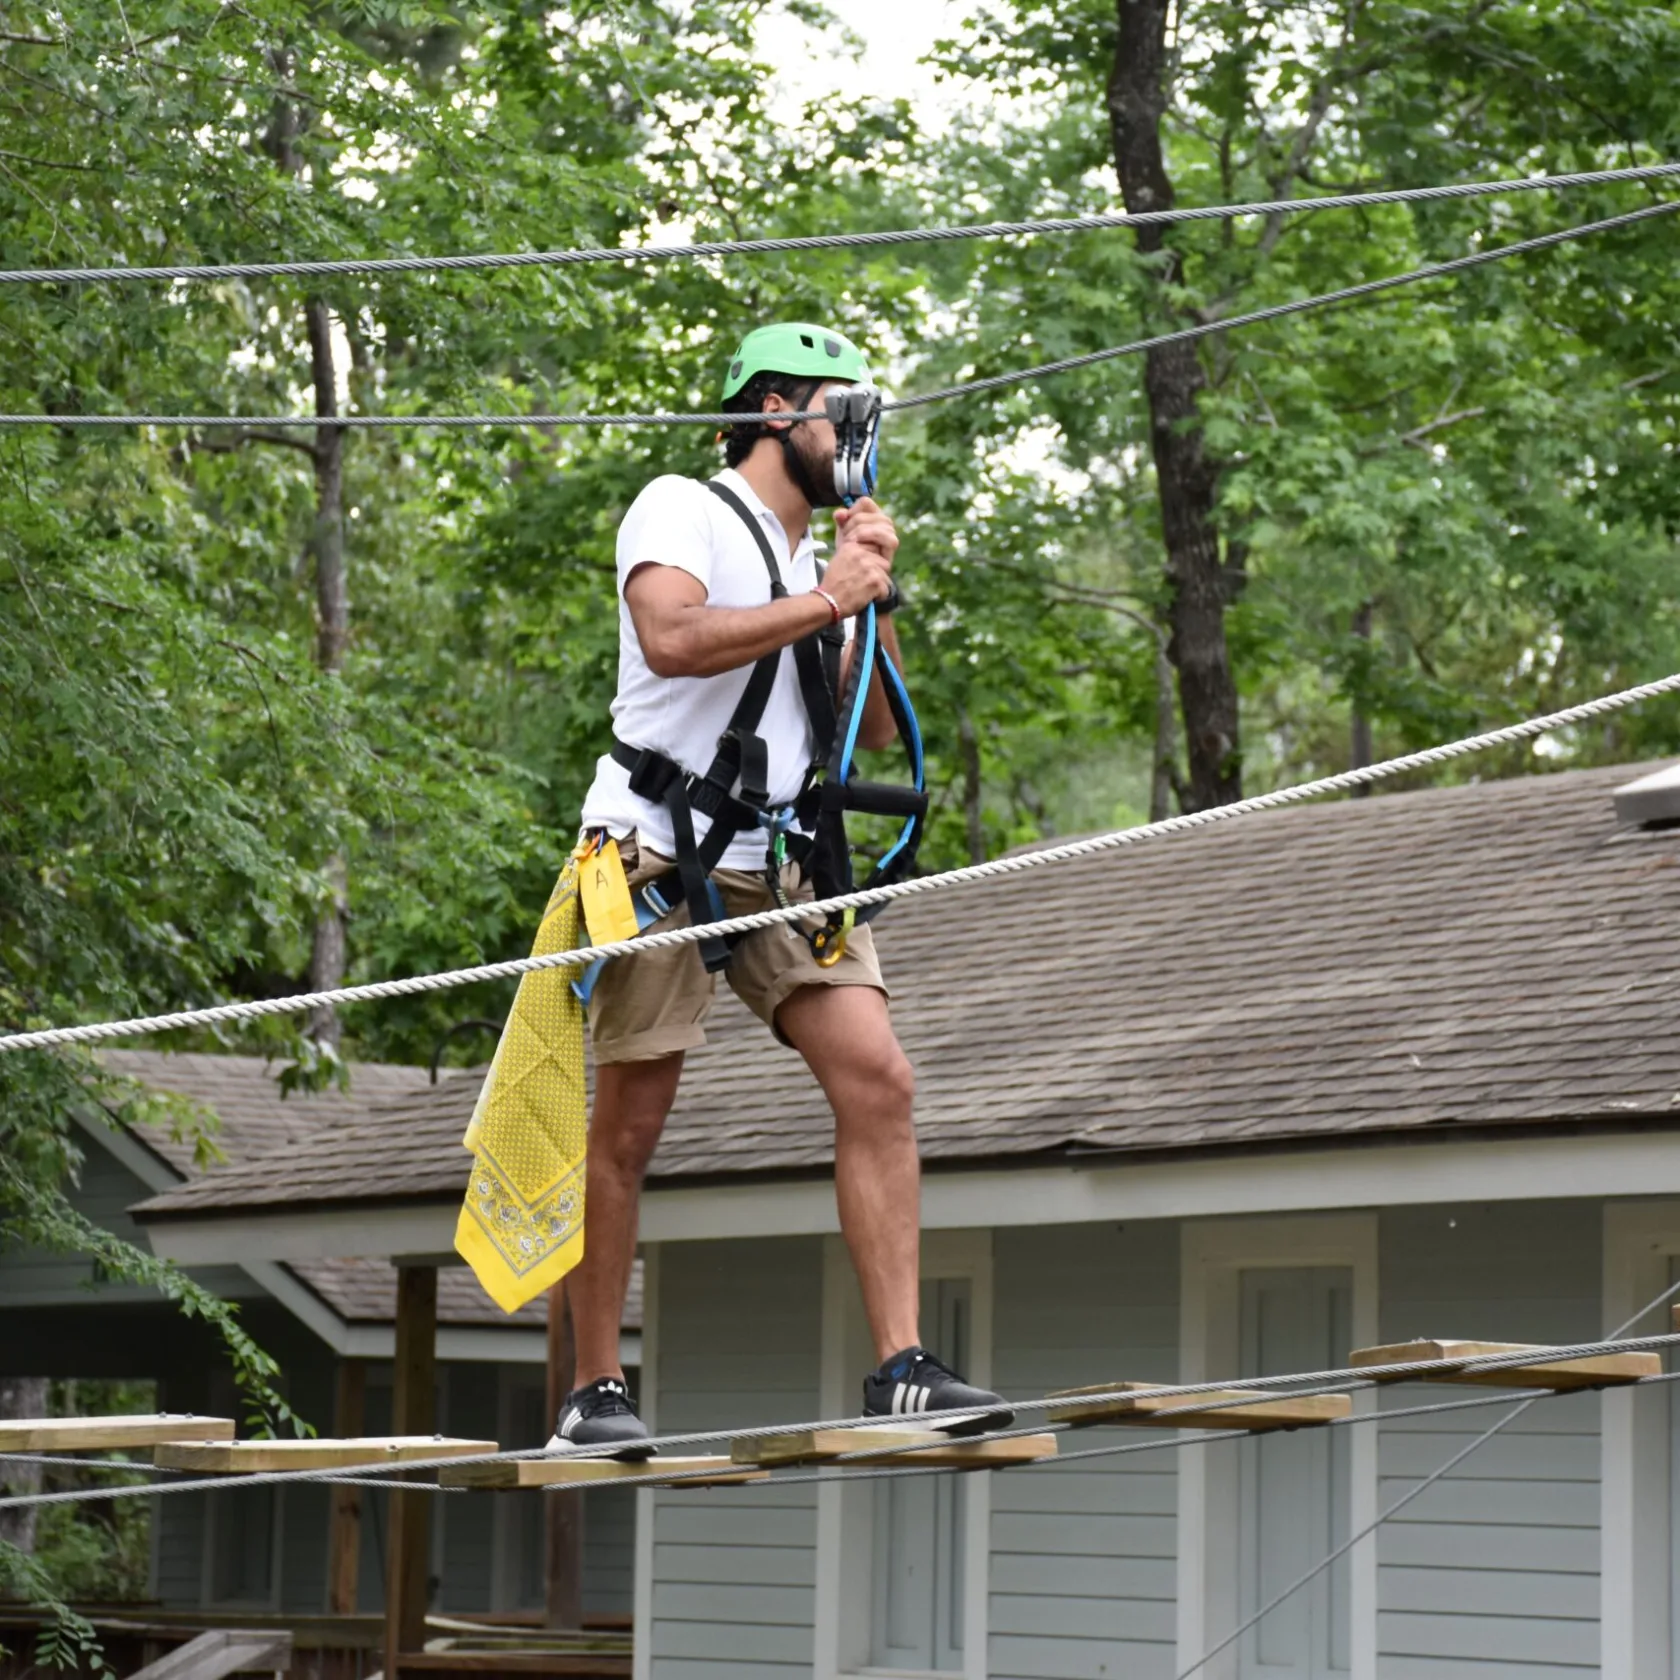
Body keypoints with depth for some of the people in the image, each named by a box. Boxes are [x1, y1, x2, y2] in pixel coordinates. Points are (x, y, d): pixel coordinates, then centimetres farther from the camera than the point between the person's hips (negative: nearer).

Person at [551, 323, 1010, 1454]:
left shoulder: (818, 557, 21)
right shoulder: (682, 511, -1)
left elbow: (875, 730, 16)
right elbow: (673, 638, -21)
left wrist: (874, 597, 3)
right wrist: (824, 601, -13)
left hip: (783, 867, 7)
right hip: (661, 852, -6)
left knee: (880, 1079, -10)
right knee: (629, 1125, -3)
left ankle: (903, 1369, -11)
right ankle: (595, 1392, 6)